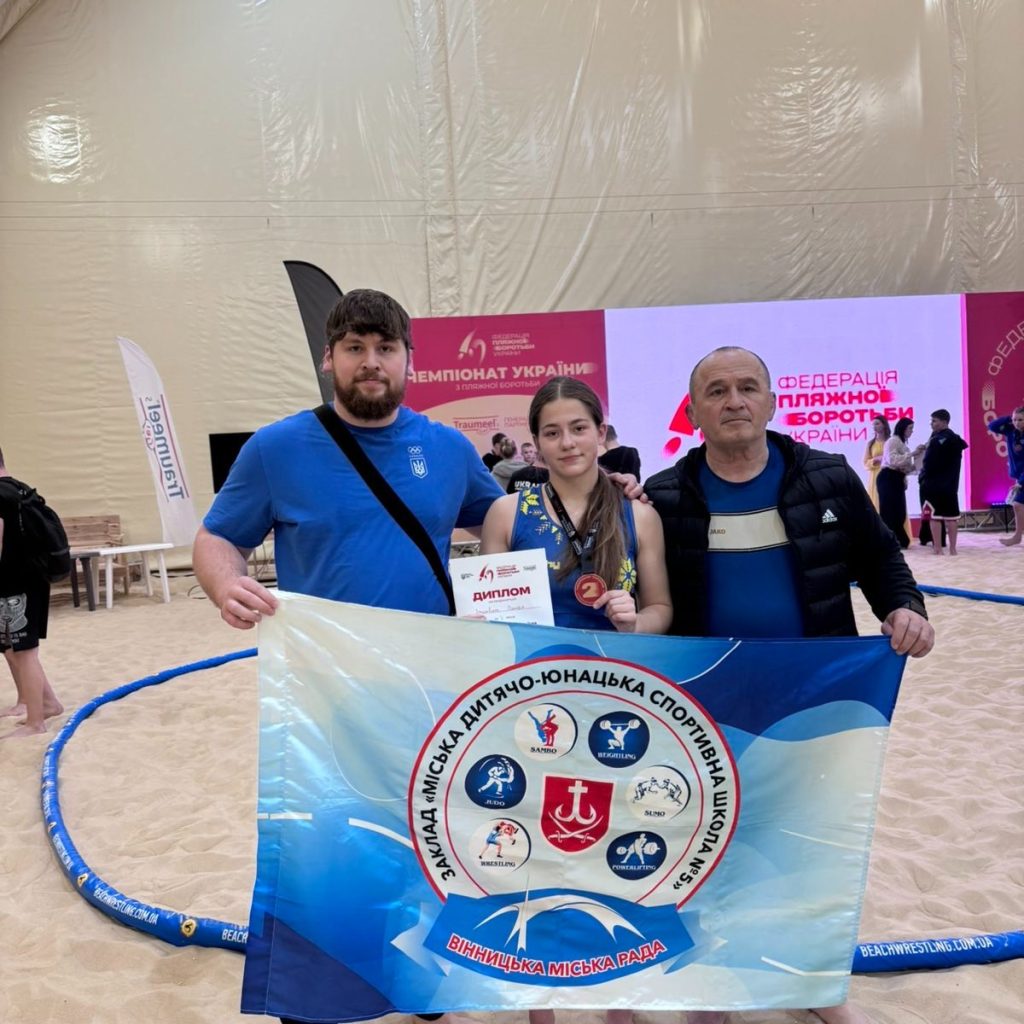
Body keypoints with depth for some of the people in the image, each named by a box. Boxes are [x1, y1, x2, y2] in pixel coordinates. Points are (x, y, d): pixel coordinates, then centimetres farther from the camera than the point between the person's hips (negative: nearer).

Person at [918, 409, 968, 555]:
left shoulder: (937, 440, -12)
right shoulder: (956, 439, 13)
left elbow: (929, 464, -15)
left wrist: (922, 478, -2)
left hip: (934, 484, -8)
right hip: (951, 484, 8)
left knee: (934, 516, -3)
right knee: (951, 516, 11)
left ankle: (938, 548, -4)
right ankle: (952, 548, 15)